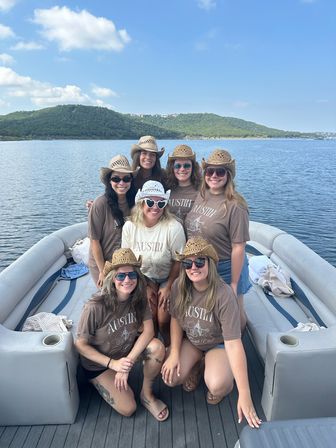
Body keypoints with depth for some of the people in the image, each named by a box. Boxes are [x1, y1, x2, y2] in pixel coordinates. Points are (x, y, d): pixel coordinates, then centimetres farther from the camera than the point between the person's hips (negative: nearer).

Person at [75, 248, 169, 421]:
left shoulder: (138, 298, -18)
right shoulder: (95, 307, -32)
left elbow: (148, 329, -19)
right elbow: (80, 344, -20)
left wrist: (128, 361, -28)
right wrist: (113, 363, -24)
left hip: (128, 349, 4)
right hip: (98, 362, -3)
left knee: (157, 348, -25)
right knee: (128, 408, -11)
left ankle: (147, 394, 1)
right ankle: (103, 383, 18)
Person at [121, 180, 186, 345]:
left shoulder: (173, 227, -24)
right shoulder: (129, 227, -13)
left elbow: (178, 261, -14)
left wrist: (168, 287, -9)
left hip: (168, 278, -2)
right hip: (144, 278, 3)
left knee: (164, 321, -9)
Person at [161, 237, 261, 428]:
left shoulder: (224, 295, -33)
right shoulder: (179, 286, -19)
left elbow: (233, 343, -33)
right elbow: (176, 319, -2)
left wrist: (244, 394, -32)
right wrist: (174, 354, -11)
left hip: (219, 344, -4)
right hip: (190, 341, 4)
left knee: (216, 386, -30)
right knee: (170, 377, -16)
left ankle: (226, 382, 10)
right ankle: (195, 366, 19)